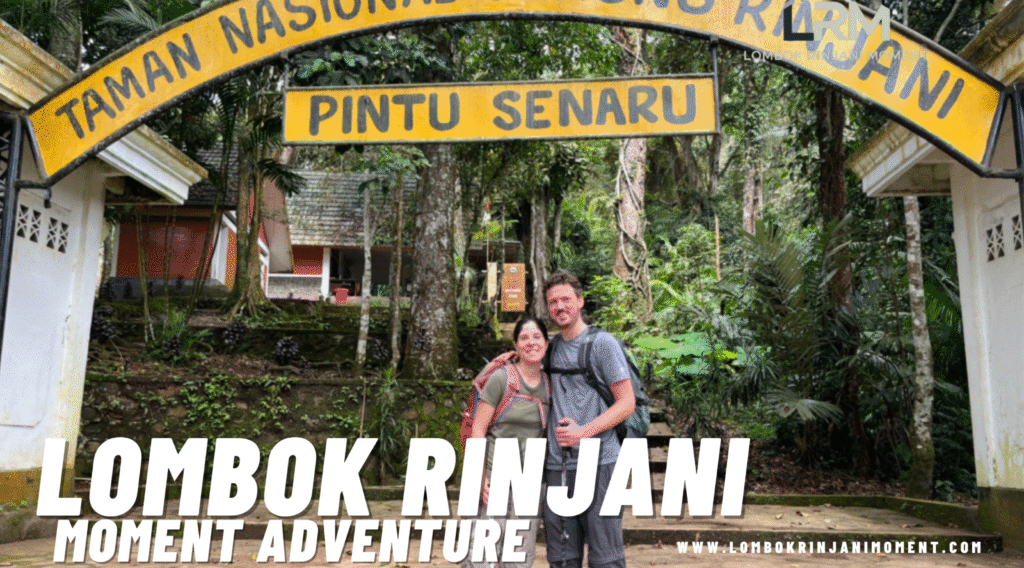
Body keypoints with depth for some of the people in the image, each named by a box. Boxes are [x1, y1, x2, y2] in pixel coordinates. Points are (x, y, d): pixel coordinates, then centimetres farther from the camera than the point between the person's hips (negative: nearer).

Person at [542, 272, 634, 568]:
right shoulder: (552, 347, 16)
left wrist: (585, 431, -17)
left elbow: (627, 403, -5)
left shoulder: (603, 343, -1)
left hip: (598, 463, -5)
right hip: (556, 466, 5)